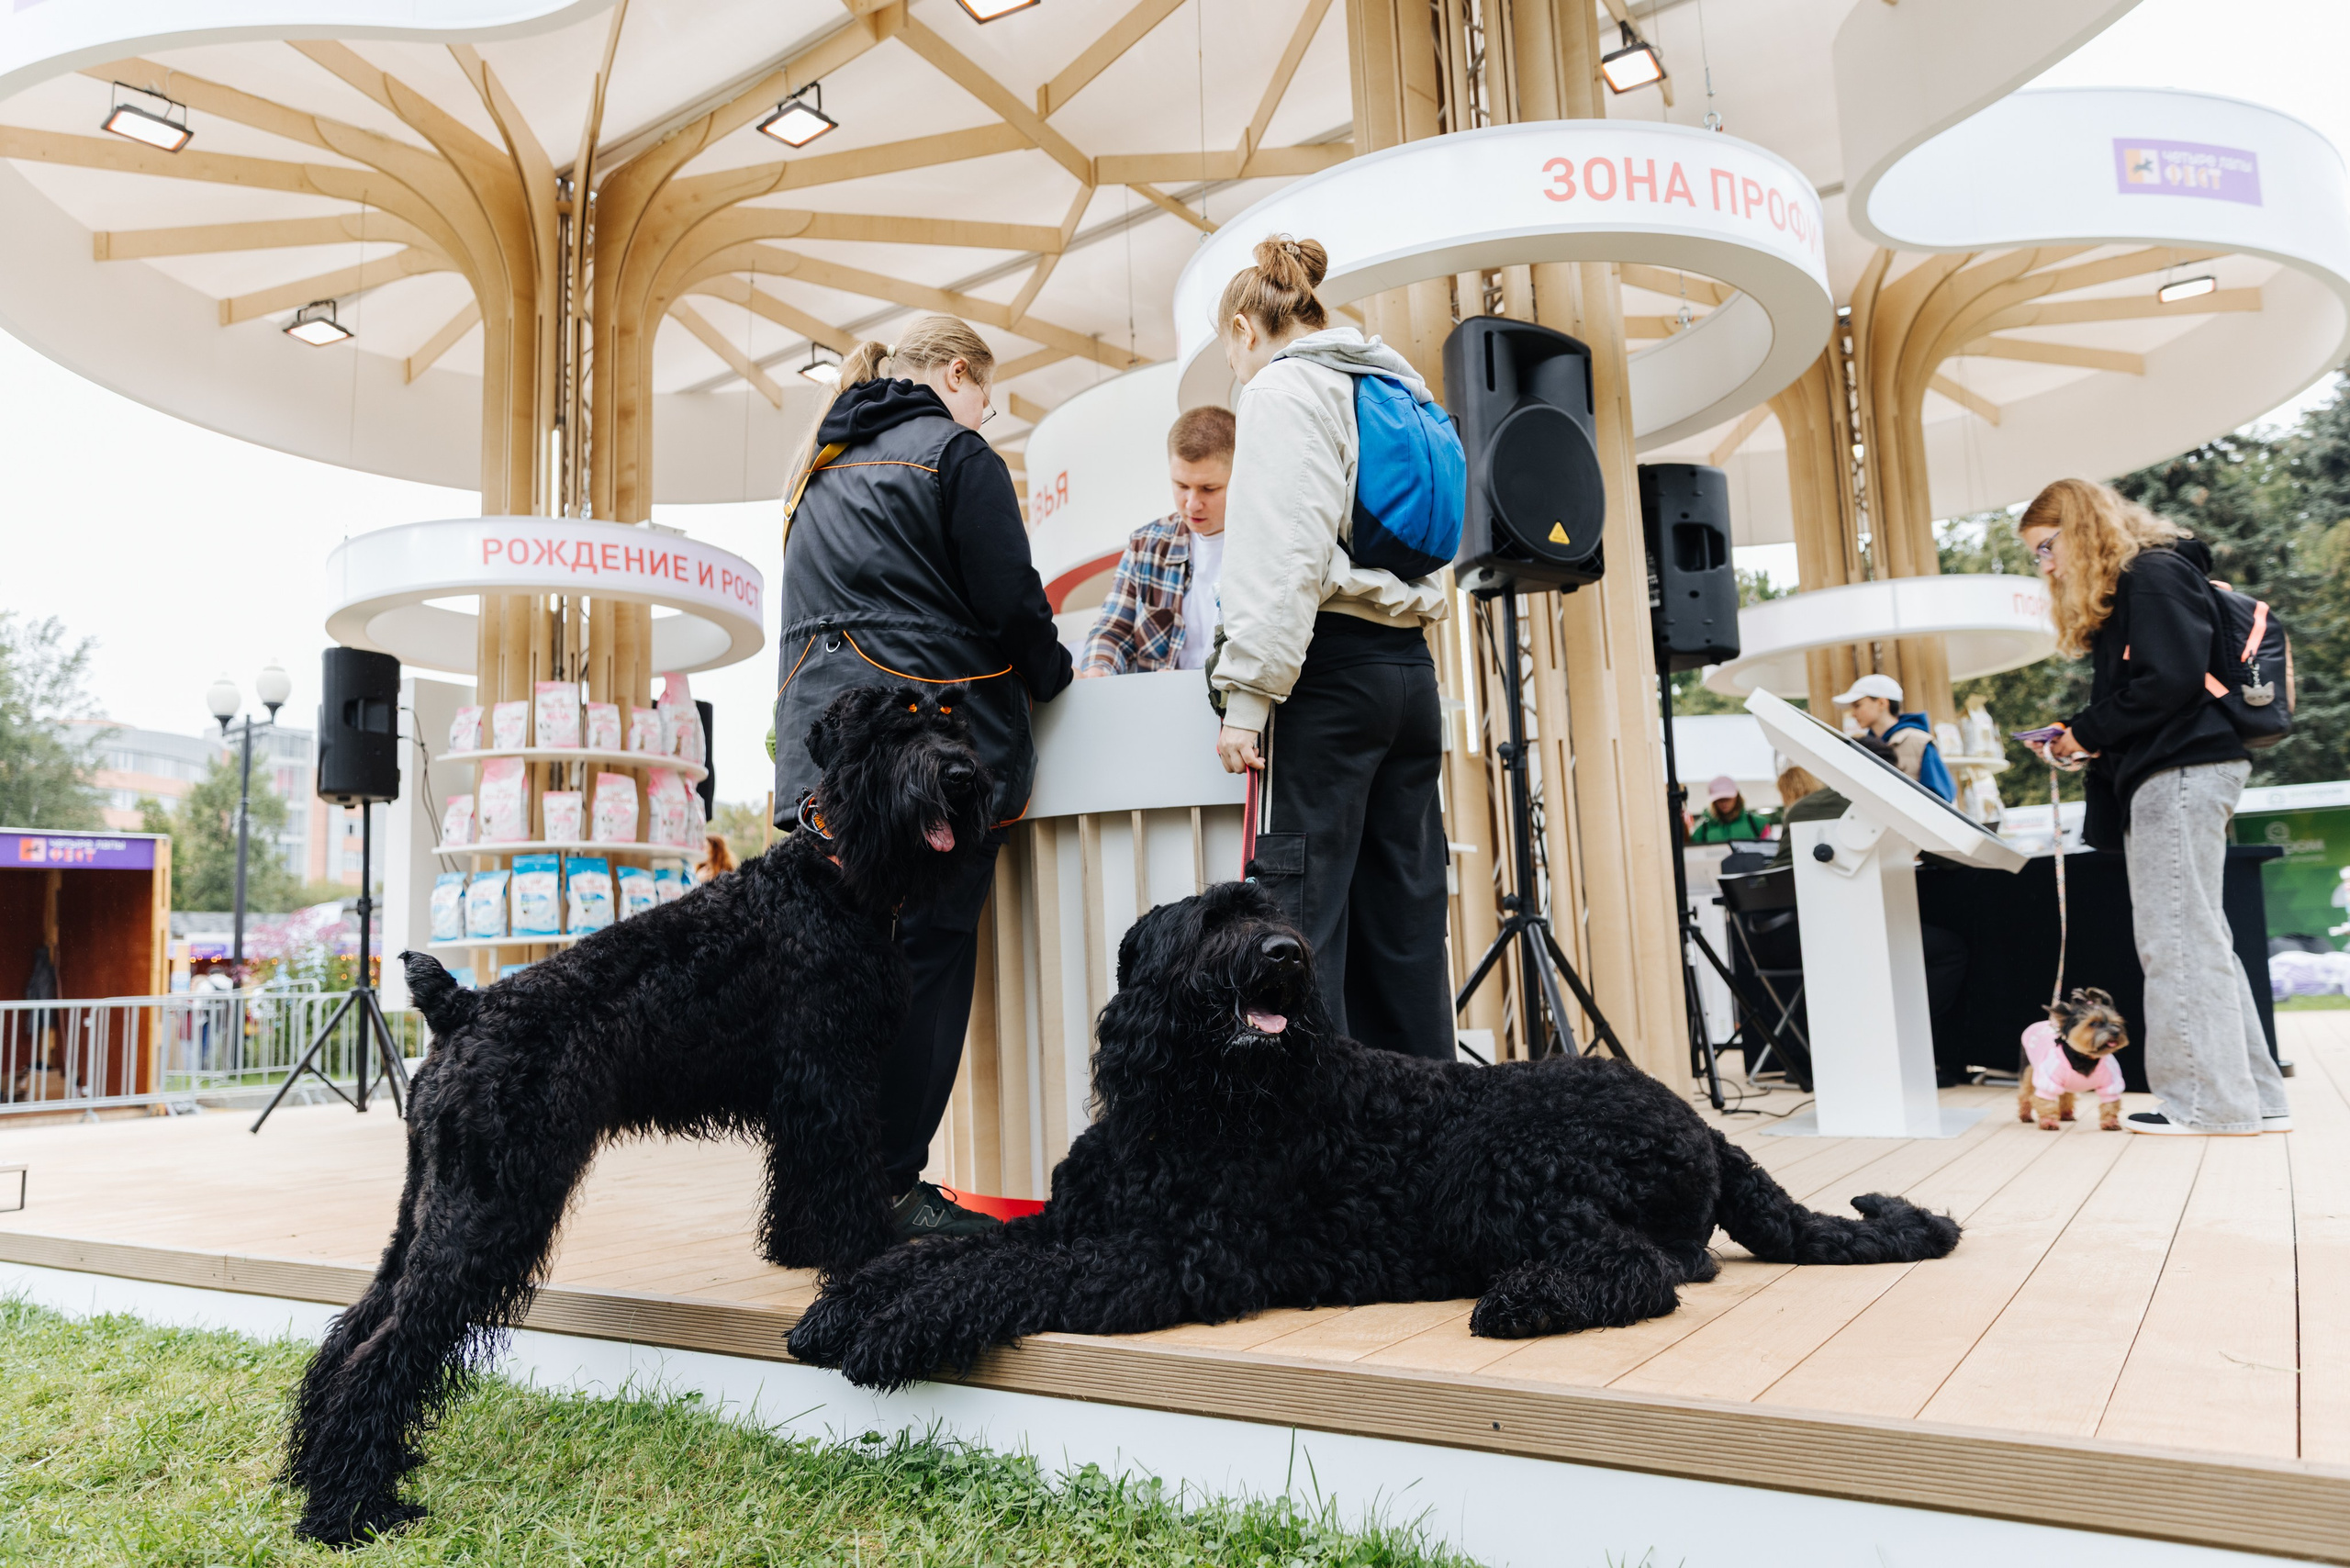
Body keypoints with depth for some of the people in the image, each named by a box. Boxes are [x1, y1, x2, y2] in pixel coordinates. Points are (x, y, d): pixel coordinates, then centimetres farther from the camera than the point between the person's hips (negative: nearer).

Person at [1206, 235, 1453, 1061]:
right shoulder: (1395, 389, 24)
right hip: (1410, 667, 8)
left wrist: (1248, 694, -15)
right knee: (1404, 924, 7)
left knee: (1300, 913, -9)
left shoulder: (1282, 387, -1)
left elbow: (1281, 554, -14)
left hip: (1329, 668, -8)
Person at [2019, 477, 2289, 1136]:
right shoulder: (2119, 592, 23)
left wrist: (2089, 730, -11)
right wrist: (2076, 738, 8)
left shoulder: (2152, 576, -8)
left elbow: (2174, 679, -19)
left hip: (2182, 772, -10)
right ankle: (2254, 1096, 14)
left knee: (2178, 939, -9)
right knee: (2197, 937, 10)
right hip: (2163, 777, 10)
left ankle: (2209, 1101, -5)